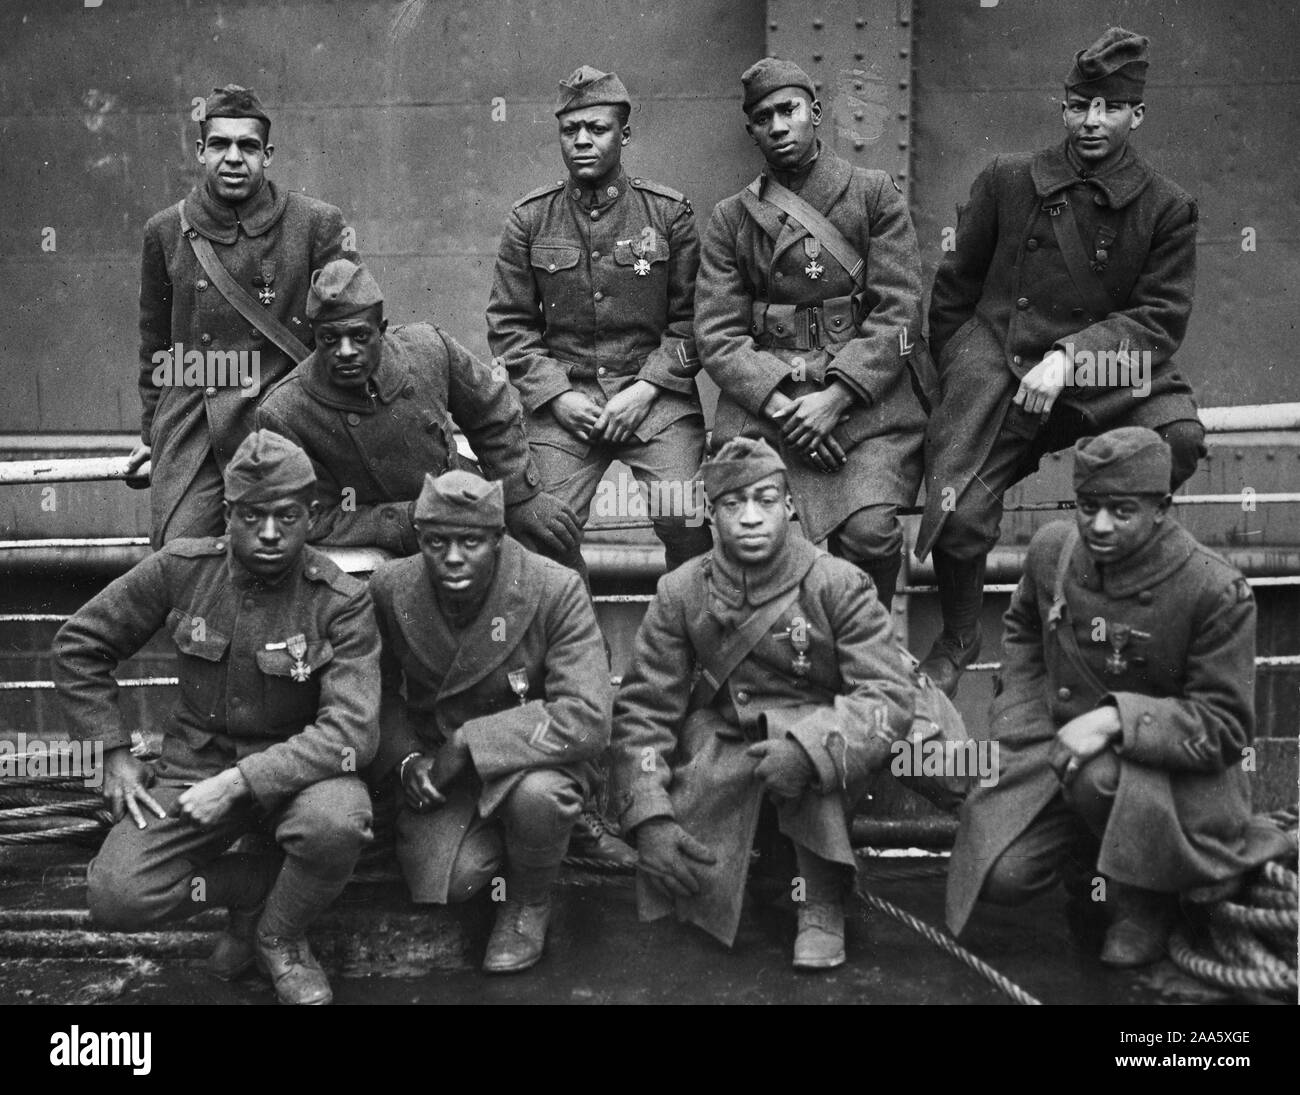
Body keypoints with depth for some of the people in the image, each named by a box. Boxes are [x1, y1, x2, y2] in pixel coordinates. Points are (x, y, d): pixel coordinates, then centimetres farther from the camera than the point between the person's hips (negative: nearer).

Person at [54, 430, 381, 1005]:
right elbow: (79, 645, 5)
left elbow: (352, 731, -23)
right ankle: (258, 885, 8)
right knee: (116, 897, -21)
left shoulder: (342, 601, -14)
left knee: (337, 822, -36)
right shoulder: (181, 569, -7)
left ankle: (279, 936, -2)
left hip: (296, 768, -2)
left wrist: (239, 783, -28)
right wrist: (115, 752, -1)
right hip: (194, 764, 2)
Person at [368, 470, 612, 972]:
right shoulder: (390, 590, -10)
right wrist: (405, 759, -10)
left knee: (538, 793, -37)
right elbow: (380, 691, 9)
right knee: (438, 887, -21)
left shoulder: (557, 591, -22)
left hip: (530, 760, -2)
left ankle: (530, 903, -2)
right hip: (436, 764, 3)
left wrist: (468, 746, -30)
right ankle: (490, 845, 18)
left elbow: (586, 718, -30)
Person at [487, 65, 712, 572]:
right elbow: (508, 323, 7)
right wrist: (555, 395, -5)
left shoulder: (669, 213, 2)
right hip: (563, 401, 1)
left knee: (686, 525, -15)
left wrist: (646, 389, -9)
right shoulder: (528, 220, 5)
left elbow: (692, 317, 2)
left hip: (656, 396, -1)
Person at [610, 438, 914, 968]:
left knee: (809, 734, -36)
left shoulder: (839, 585, -10)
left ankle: (822, 903, -18)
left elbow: (889, 696, -18)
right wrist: (649, 819, -21)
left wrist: (808, 748, -37)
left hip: (823, 787, -1)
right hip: (725, 754, 1)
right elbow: (643, 708, -7)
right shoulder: (681, 592, -4)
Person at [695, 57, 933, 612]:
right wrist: (776, 404, -11)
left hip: (868, 389, -1)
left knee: (870, 532, -23)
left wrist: (835, 397, -13)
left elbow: (897, 311, 0)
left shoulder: (875, 194, 9)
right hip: (764, 397, 1)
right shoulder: (729, 219, 13)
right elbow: (717, 333, 5)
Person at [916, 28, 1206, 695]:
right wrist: (957, 377, 13)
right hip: (997, 364, 0)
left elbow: (1162, 317, -3)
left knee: (1179, 436, -30)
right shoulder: (1008, 180, 8)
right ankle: (957, 638, 10)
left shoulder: (1166, 209, 7)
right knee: (960, 520, -21)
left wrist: (1069, 356, -17)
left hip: (1098, 375, 1)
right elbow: (952, 291, 15)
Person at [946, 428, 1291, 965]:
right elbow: (1022, 632, 20)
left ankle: (1146, 903, -7)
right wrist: (1023, 727, 6)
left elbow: (1226, 728, -15)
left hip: (1172, 771, -4)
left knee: (1100, 777, -39)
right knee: (1001, 875, -16)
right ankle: (1089, 863, 18)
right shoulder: (1051, 549, -2)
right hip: (1058, 748, 4)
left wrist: (1116, 719, -28)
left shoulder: (1216, 592, -17)